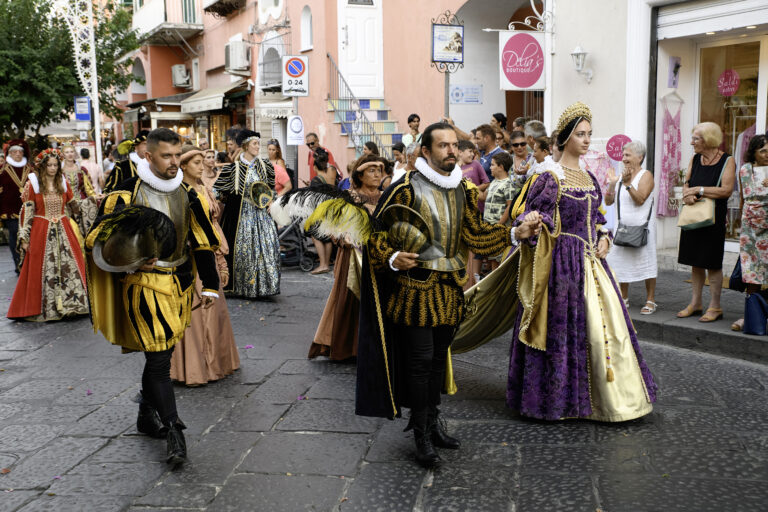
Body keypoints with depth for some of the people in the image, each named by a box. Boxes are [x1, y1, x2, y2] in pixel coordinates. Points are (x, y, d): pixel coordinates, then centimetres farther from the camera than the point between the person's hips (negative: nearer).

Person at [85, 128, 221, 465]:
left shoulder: (187, 195, 9)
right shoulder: (126, 194, -7)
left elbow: (202, 242, 13)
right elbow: (98, 242, -3)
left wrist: (210, 285, 10)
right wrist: (131, 263, -19)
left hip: (180, 282, 5)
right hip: (144, 284, -5)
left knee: (160, 352, 15)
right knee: (159, 357, -9)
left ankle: (147, 415, 33)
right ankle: (173, 431, -3)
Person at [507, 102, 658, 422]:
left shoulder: (589, 178, 13)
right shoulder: (550, 178, -8)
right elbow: (532, 219, -9)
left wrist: (604, 238, 4)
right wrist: (532, 223, -31)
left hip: (591, 261, 7)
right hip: (564, 262, -7)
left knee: (606, 323, 8)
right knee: (564, 326, -3)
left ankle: (612, 398, 20)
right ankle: (558, 398, 12)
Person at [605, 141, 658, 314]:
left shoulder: (646, 175, -5)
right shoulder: (621, 176, 12)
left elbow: (640, 199, -18)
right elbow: (608, 201, 7)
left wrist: (627, 183, -25)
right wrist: (612, 183, -6)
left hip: (642, 227, -6)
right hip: (623, 227, 6)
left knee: (646, 261, -3)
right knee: (620, 262, 7)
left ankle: (650, 300, 6)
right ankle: (624, 298, 19)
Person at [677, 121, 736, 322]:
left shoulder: (727, 160, -7)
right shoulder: (695, 159, 10)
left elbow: (726, 190, -15)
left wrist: (699, 190, -15)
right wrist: (687, 195, -11)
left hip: (713, 220, -5)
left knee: (712, 264, -1)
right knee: (695, 263, 11)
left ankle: (715, 307, 9)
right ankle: (695, 303, 20)